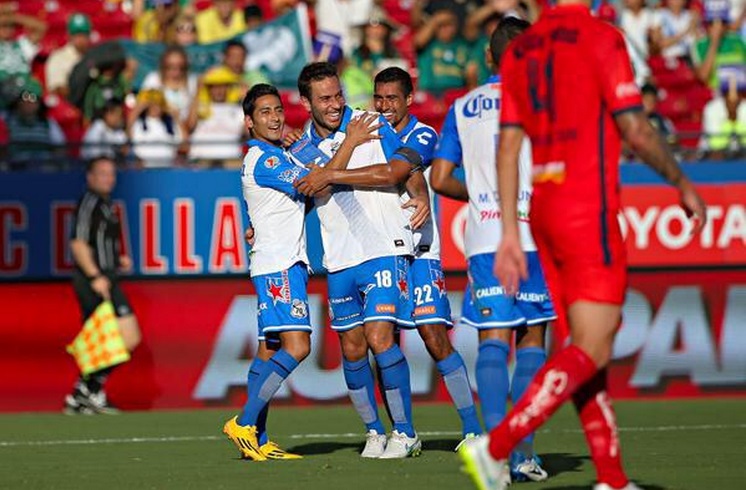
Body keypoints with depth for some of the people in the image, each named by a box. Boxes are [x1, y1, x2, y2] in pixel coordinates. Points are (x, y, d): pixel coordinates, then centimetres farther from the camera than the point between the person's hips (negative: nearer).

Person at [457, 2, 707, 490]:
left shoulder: (519, 49, 12)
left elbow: (508, 145, 10)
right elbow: (635, 129, -11)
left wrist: (510, 234, 11)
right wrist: (683, 184, 4)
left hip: (544, 210, 8)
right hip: (589, 211, -8)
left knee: (588, 347, 10)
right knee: (591, 348, -7)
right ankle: (495, 447, -18)